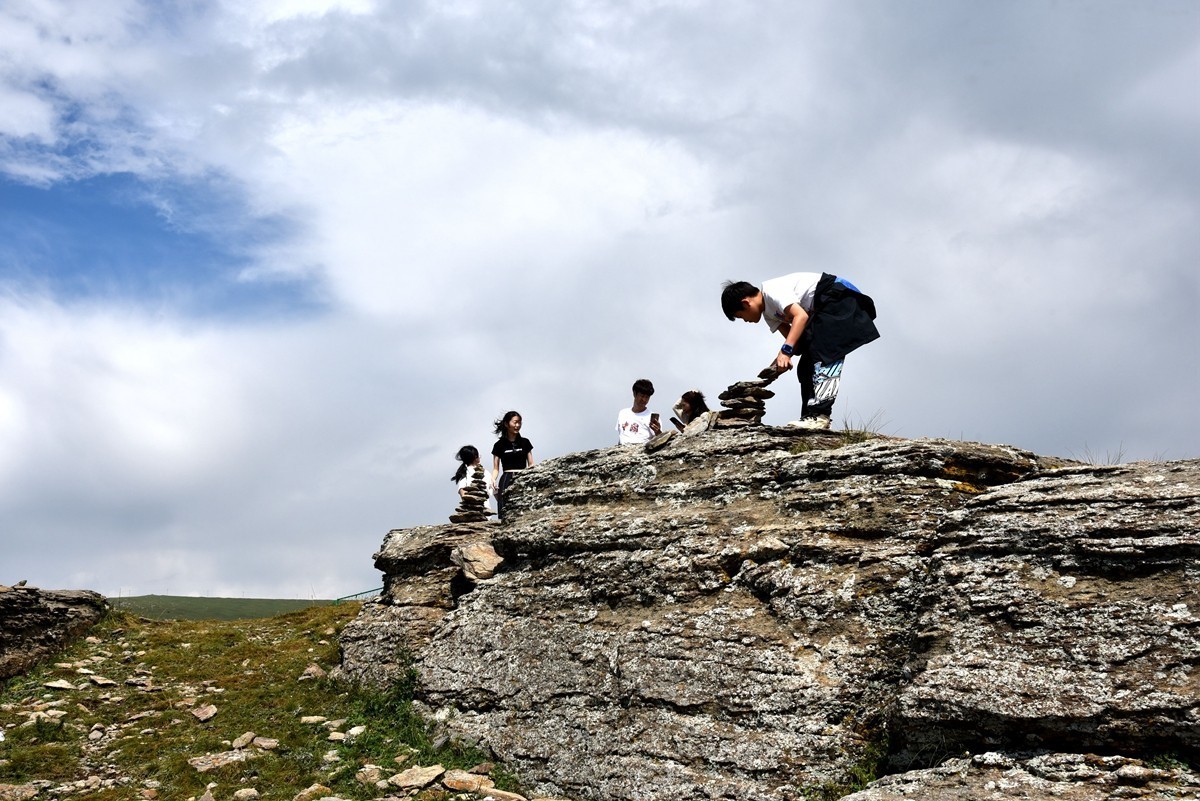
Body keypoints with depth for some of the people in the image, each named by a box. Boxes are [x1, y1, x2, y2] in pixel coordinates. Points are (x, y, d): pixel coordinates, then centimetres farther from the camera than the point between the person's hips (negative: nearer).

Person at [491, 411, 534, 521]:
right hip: (507, 480, -1)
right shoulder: (499, 445, 7)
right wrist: (493, 479, -13)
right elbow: (496, 468, 7)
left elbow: (531, 464, 11)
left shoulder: (525, 442, 11)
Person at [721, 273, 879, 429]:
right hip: (823, 309, 11)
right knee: (808, 365, 5)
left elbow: (801, 316, -27)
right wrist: (778, 363, -7)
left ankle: (818, 415, -26)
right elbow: (792, 337, 7)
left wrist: (785, 351, -32)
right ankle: (811, 417, 5)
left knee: (824, 356, -20)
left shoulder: (771, 290, -17)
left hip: (839, 296, -11)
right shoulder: (768, 314, 12)